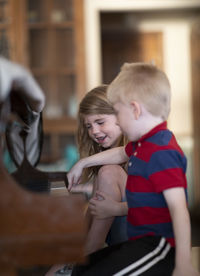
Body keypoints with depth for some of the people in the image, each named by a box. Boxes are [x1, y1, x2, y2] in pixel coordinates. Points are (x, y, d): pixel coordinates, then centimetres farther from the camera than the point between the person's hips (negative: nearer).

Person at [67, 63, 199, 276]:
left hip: (159, 246, -11)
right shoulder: (141, 144, 13)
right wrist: (82, 164, 48)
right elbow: (121, 154, 38)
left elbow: (179, 209, -26)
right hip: (141, 242, 11)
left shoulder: (161, 153, -20)